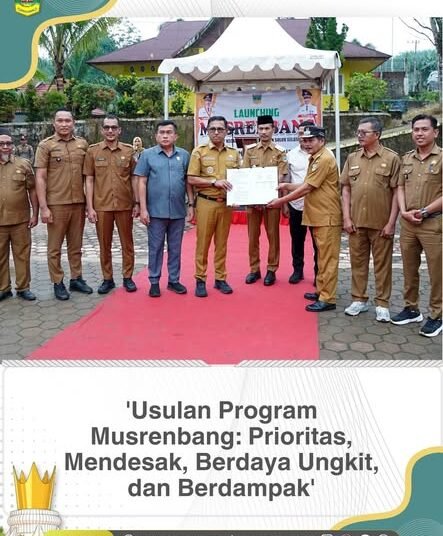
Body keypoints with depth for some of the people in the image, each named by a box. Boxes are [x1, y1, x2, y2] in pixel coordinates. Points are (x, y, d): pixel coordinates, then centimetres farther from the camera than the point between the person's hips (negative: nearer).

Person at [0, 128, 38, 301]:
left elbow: (32, 190, 4)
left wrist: (35, 214, 1)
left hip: (20, 220, -1)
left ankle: (23, 287, 18)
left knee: (22, 255, 6)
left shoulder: (23, 164, 1)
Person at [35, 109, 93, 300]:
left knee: (75, 245, 13)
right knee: (55, 247, 4)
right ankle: (58, 283, 14)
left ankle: (76, 279, 24)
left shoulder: (83, 144, 7)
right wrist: (43, 207, -12)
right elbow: (40, 178, -6)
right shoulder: (46, 145, -3)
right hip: (56, 204, -3)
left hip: (79, 203, 3)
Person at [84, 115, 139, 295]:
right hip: (101, 206, 0)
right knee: (104, 244, 8)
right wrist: (90, 207, -4)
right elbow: (89, 180, 1)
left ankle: (127, 277, 20)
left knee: (127, 243, 8)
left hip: (125, 205, 0)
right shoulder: (93, 150, 1)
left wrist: (137, 203, 1)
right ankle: (107, 279, 19)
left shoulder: (128, 150, 3)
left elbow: (134, 178, 7)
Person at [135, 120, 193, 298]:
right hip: (156, 211, -2)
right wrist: (143, 208, -6)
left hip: (178, 211, 2)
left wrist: (191, 205, 5)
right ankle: (154, 282, 14)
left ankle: (174, 280, 21)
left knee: (175, 248, 10)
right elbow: (142, 183, -1)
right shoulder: (148, 154, 1)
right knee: (155, 247, 5)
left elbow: (188, 182, 10)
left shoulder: (184, 155, 6)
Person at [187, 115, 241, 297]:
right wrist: (214, 182, -17)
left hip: (226, 204, 3)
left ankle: (220, 278, 19)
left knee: (222, 242, 10)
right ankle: (200, 280, 11)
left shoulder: (234, 154, 8)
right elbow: (191, 179, -7)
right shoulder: (199, 151, -2)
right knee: (203, 242, 2)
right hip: (206, 203, -3)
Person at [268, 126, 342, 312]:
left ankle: (328, 299, -2)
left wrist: (281, 200, -12)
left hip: (327, 217, -10)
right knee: (322, 256, 16)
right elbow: (307, 187, 17)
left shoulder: (324, 159, -16)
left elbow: (307, 188, -18)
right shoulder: (315, 159, 17)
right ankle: (321, 291, 24)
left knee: (327, 258, -6)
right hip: (318, 216, 10)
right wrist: (286, 186, 4)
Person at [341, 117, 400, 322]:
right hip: (356, 222, 4)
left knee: (382, 264, 5)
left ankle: (382, 304, 14)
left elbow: (396, 192, -4)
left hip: (381, 223, -3)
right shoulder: (352, 158, 8)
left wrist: (391, 222, -9)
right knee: (357, 262, 11)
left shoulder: (391, 158, -4)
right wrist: (346, 217, 1)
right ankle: (359, 300, 23)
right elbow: (346, 189, 9)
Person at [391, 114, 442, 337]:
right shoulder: (406, 159, 12)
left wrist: (424, 211, -14)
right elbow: (400, 187, 11)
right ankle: (411, 308, 27)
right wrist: (404, 211, -4)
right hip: (407, 223, 5)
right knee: (409, 269, 13)